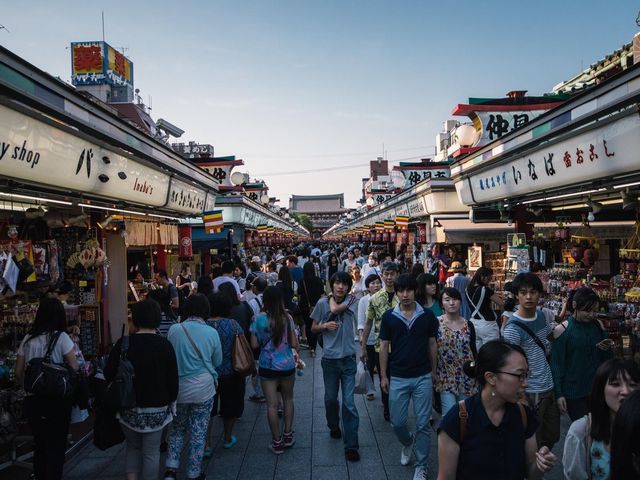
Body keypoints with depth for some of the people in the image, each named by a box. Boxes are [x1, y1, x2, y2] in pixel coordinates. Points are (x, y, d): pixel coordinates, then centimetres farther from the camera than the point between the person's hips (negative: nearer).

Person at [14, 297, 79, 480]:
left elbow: (18, 372, 6)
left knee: (39, 443, 19)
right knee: (56, 445, 8)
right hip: (57, 400, -5)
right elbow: (74, 368, -14)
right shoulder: (61, 337, -10)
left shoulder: (28, 339, 3)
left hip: (33, 399, 5)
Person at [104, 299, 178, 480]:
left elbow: (108, 374, -3)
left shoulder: (123, 343, -7)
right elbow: (173, 378, -6)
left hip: (128, 407, 2)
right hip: (156, 409, -2)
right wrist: (171, 400, 10)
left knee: (133, 447, 21)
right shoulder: (164, 345, -10)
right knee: (151, 452, 8)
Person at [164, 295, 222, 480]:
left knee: (177, 429, 21)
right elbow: (217, 361, 2)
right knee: (198, 432, 11)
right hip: (203, 389, -1)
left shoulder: (174, 330, -9)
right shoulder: (211, 333, -10)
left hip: (178, 388, 1)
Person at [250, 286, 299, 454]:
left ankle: (277, 442, 13)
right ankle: (288, 436, 26)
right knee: (288, 399, 20)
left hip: (267, 366, -1)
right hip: (287, 366, 1)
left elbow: (254, 344, -5)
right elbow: (294, 344, -7)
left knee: (272, 404, 6)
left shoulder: (259, 319, -9)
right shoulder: (287, 318, -8)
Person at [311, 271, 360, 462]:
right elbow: (313, 328, 5)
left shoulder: (351, 300, -6)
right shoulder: (322, 303, -3)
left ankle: (351, 445, 5)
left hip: (348, 358, -1)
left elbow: (335, 309, -23)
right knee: (330, 398, 16)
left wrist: (333, 300, -3)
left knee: (349, 402, -3)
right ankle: (334, 425, 44)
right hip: (329, 358, 2)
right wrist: (325, 326, -14)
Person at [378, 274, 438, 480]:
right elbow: (384, 346, 1)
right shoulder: (389, 316, -3)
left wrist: (433, 372, 6)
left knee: (423, 424, 5)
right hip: (397, 378, 1)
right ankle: (408, 443, 41)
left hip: (423, 377, 0)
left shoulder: (427, 316, -3)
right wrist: (383, 376, 1)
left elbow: (432, 344, 5)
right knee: (397, 422, 8)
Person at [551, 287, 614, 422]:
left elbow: (607, 358, 11)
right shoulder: (562, 330, -12)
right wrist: (559, 394, -10)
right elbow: (557, 364, -9)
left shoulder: (598, 325, 1)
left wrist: (607, 349, -10)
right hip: (573, 392, -4)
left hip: (597, 388, 4)